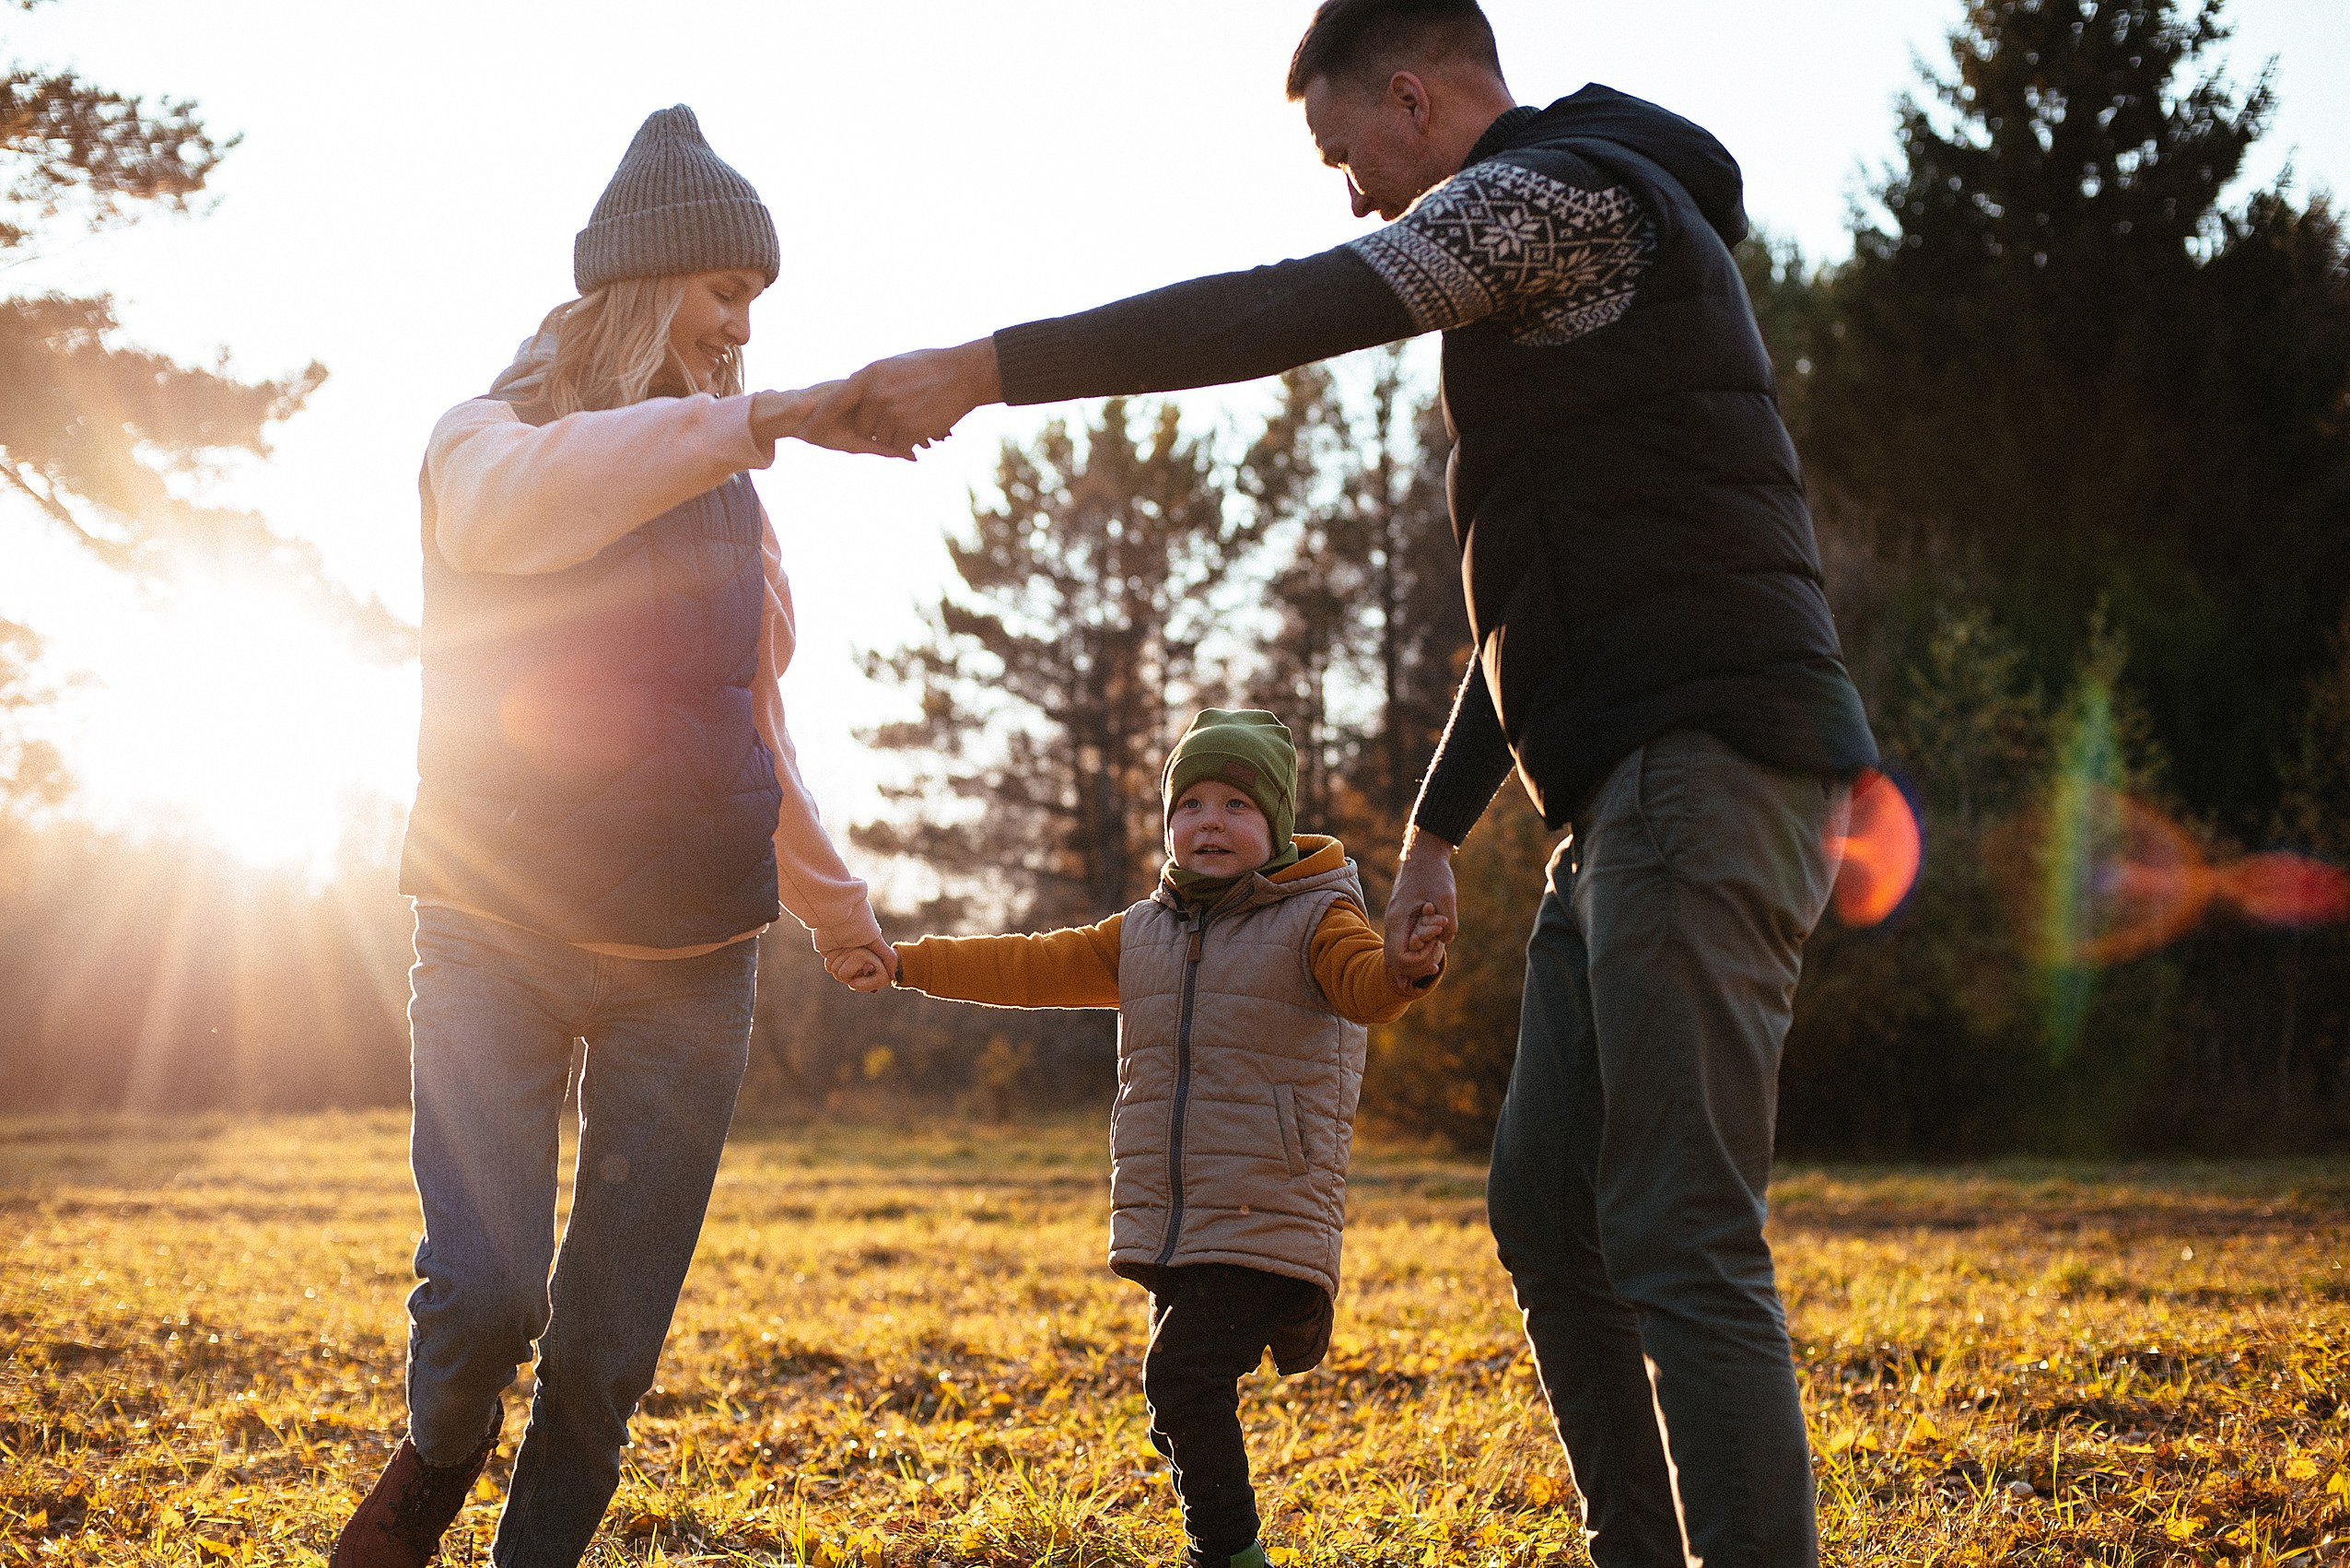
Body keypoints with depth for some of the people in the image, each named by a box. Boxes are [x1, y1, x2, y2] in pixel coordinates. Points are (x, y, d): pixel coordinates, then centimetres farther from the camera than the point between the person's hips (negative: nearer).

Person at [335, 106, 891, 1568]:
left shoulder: (727, 493, 15)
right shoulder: (492, 437, 1)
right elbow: (516, 507, -25)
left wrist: (832, 897, 33)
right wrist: (758, 418, -33)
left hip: (687, 951, 4)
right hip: (501, 928, -4)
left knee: (613, 1333, 0)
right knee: (484, 1291, -16)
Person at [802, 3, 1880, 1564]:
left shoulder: (1562, 189, -6)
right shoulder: (1551, 261, 26)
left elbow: (1284, 314, -19)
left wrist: (984, 367, -20)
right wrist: (1439, 824, 28)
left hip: (1709, 764, -10)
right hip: (1629, 792, 10)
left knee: (1677, 1237, -14)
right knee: (1547, 1210, 10)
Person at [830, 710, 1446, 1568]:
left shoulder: (1314, 920, -3)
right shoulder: (1143, 933, 16)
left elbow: (1363, 982, -21)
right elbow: (1036, 966, 20)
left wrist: (1405, 969, -45)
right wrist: (906, 963, 18)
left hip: (1266, 1228, -7)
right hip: (1167, 1228, 7)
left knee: (1181, 1374, -19)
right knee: (1180, 1402, 6)